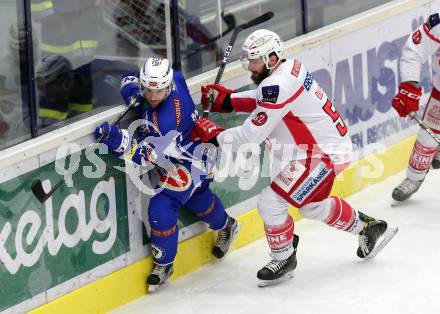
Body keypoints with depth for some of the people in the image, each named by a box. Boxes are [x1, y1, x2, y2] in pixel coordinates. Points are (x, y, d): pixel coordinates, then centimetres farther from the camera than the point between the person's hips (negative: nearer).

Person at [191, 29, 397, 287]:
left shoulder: (278, 85, -27)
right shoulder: (288, 67, 2)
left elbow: (251, 135, -25)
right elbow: (262, 100, 20)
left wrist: (214, 136, -14)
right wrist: (227, 99, 7)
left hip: (324, 154, -10)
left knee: (271, 203, -6)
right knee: (313, 205, 29)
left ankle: (284, 259, 13)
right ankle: (368, 227, 44)